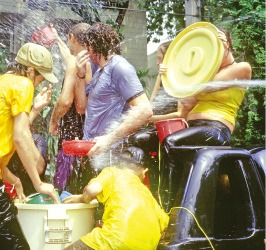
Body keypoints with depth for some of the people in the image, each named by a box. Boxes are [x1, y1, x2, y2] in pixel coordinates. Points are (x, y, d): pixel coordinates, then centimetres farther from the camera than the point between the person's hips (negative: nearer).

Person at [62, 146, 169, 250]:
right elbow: (163, 222, 23)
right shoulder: (145, 191, 29)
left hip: (119, 239, -6)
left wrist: (82, 199, 17)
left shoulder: (113, 172, 16)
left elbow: (92, 189, -4)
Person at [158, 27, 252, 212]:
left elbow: (204, 87, -10)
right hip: (193, 127, 7)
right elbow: (184, 113, 15)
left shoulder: (242, 68, 6)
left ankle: (168, 208, -36)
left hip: (216, 129, -7)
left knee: (170, 143, -34)